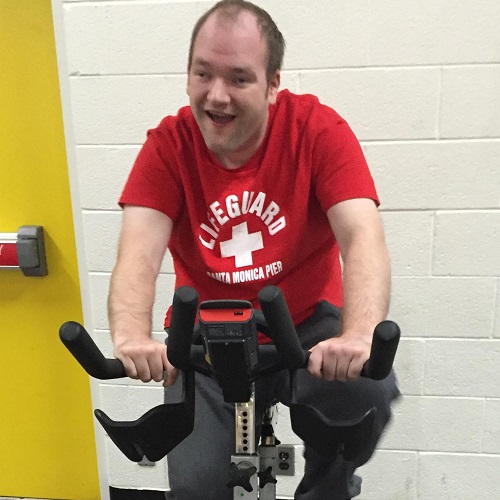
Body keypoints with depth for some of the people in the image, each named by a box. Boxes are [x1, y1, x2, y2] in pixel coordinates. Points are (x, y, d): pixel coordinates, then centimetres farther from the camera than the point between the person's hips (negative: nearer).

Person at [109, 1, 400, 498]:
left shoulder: (318, 129, -14)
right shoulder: (167, 146, -11)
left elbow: (363, 238, -25)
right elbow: (139, 254, -21)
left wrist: (359, 335, -44)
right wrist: (132, 337, -42)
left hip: (307, 328, 0)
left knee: (370, 389, -28)